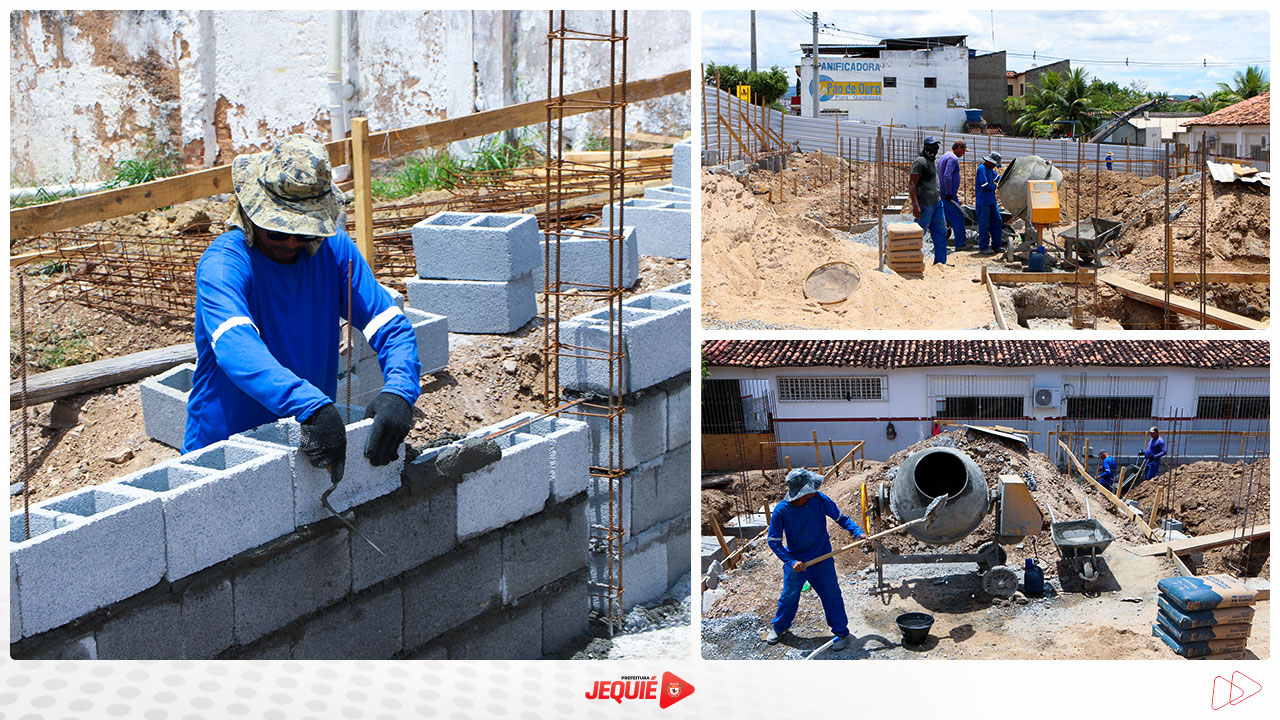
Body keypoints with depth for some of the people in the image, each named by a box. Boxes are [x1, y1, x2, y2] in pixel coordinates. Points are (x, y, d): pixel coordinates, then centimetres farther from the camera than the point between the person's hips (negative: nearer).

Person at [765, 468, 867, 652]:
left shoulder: (819, 500, -17)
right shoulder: (781, 510, -21)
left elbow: (841, 518, -2)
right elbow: (773, 541, -13)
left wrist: (858, 532, -16)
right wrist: (791, 562, -22)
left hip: (822, 559, 1)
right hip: (796, 562, -1)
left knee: (832, 595, 0)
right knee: (789, 596, 13)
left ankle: (841, 633, 17)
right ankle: (779, 628, 39)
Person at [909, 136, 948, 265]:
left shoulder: (932, 163, 18)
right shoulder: (920, 162, -13)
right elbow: (912, 185, -19)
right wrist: (915, 205, -27)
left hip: (936, 203, 9)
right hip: (924, 205, -9)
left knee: (940, 232, 9)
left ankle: (940, 261, 15)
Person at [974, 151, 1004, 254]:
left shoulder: (990, 169, 16)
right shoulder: (982, 168, -14)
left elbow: (998, 178, 26)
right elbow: (985, 185, -20)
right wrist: (994, 187, -3)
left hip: (992, 201, 10)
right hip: (983, 202, -10)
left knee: (997, 222, 10)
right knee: (984, 224, -6)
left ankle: (996, 245, 17)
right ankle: (983, 247, -1)